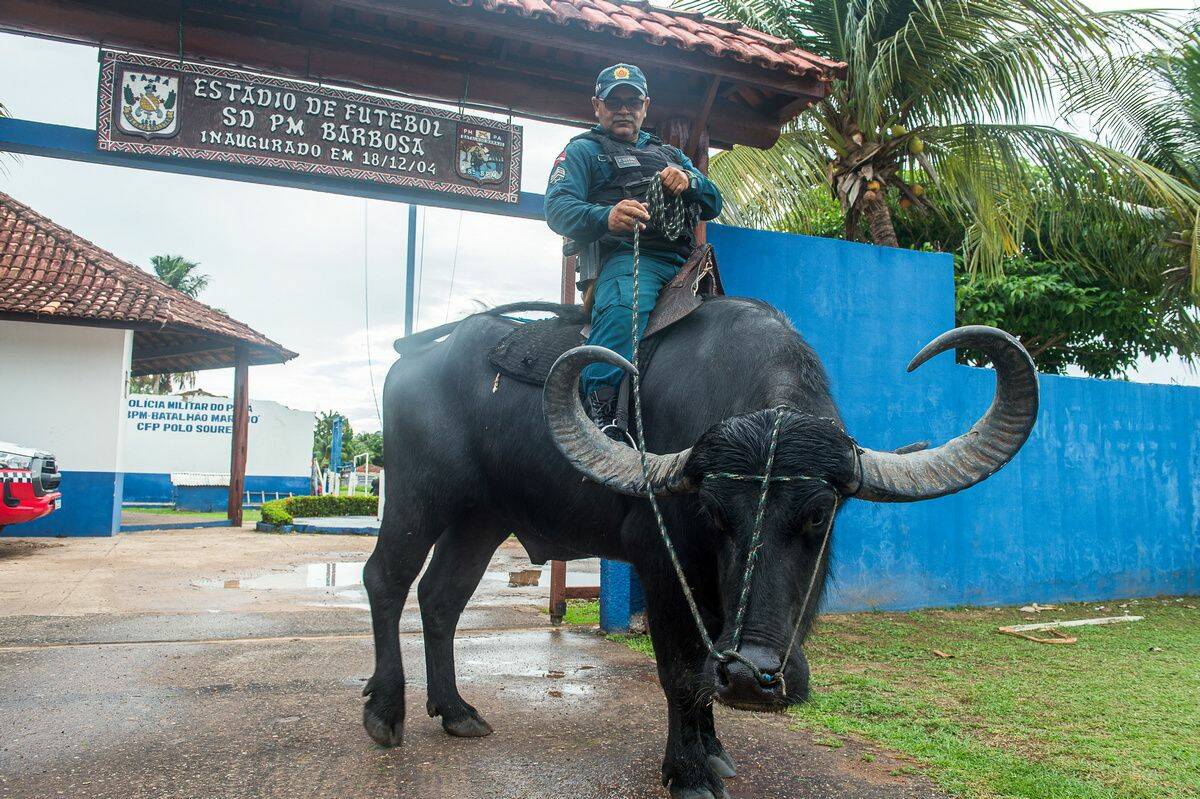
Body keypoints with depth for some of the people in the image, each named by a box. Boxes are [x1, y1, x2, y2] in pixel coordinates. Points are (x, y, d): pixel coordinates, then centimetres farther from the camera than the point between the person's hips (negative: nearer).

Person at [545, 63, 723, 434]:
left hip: (683, 264, 6)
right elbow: (557, 208, 1)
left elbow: (713, 205, 25)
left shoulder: (671, 154, 36)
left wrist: (689, 181, 0)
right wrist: (605, 217, -22)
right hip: (624, 255, -5)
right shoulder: (583, 150, 19)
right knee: (624, 306, -39)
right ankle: (601, 411, -45)